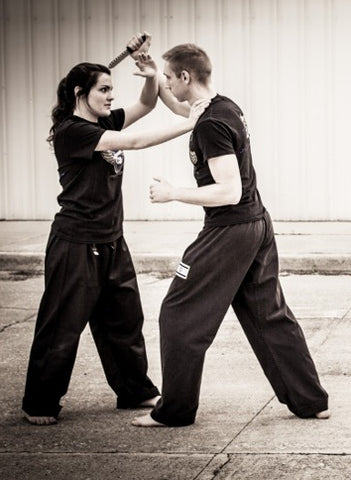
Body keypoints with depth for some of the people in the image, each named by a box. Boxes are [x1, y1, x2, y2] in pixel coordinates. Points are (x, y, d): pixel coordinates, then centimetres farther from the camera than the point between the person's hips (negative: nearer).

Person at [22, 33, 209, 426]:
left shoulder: (104, 124, 9)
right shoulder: (71, 131, -16)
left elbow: (147, 104, 11)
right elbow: (134, 142, -23)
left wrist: (150, 73, -11)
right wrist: (188, 124, -23)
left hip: (111, 243, 8)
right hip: (76, 244, -8)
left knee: (125, 319, 14)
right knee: (62, 326, 0)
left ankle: (136, 391, 27)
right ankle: (40, 405, 11)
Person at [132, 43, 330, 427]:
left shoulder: (211, 126, -21)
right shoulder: (226, 107, 7)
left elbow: (229, 192, -25)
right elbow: (184, 109, 30)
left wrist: (172, 194, -18)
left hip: (229, 232, -10)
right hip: (257, 226, 10)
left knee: (180, 316, 1)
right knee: (269, 316, 16)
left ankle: (174, 411, 9)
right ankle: (311, 402, 19)